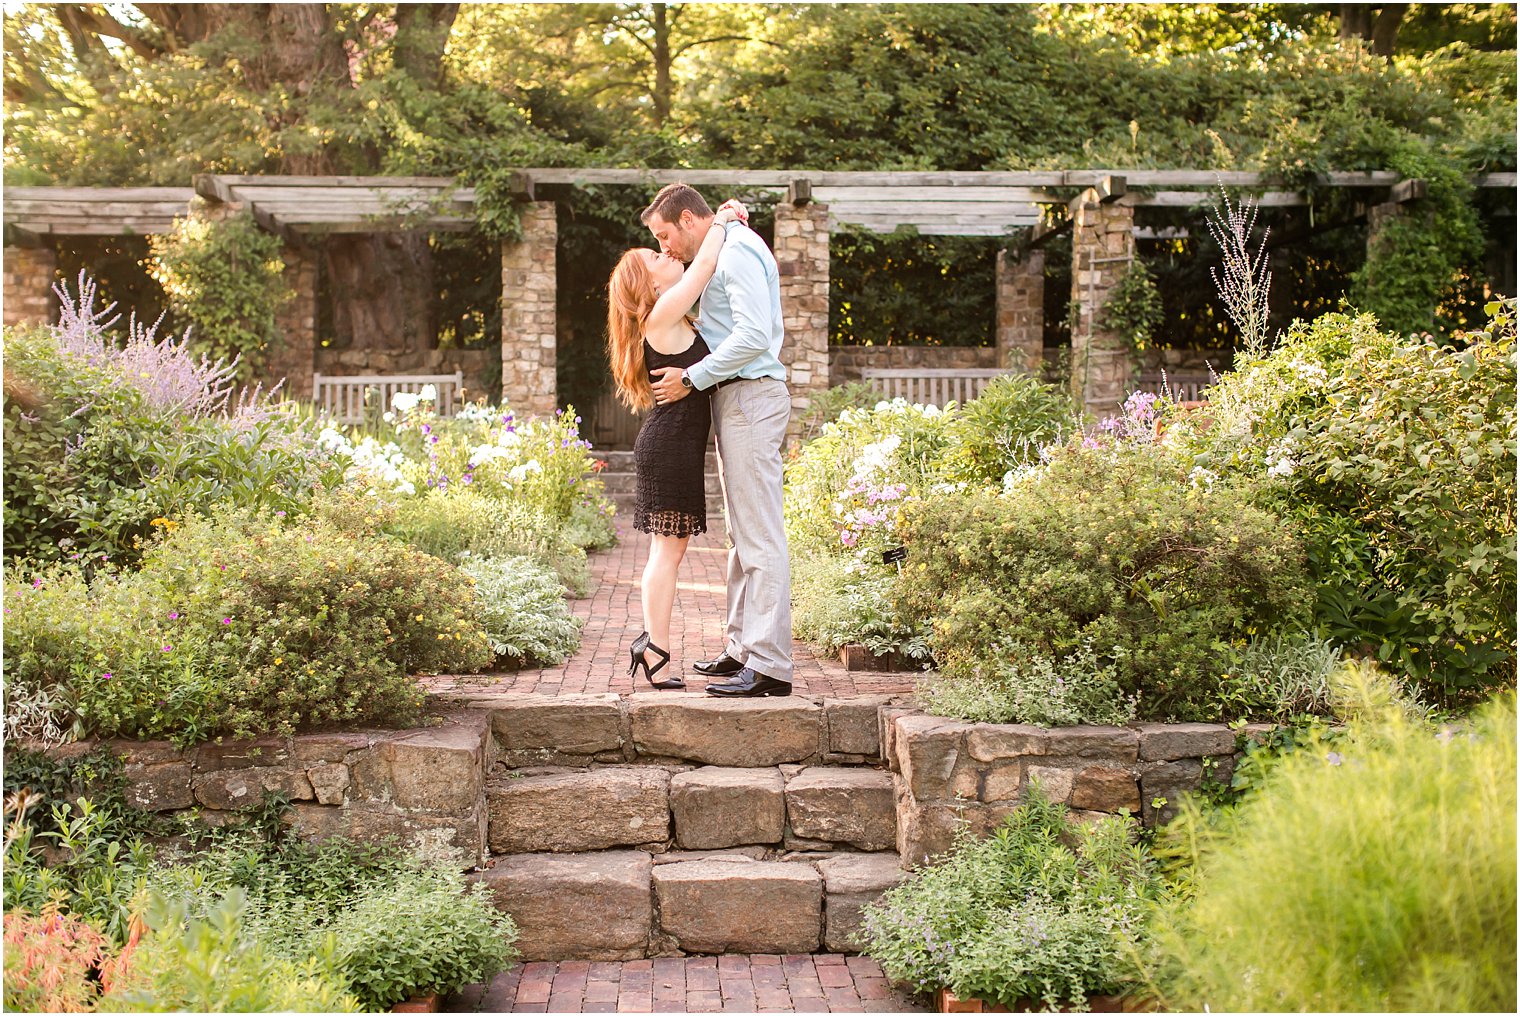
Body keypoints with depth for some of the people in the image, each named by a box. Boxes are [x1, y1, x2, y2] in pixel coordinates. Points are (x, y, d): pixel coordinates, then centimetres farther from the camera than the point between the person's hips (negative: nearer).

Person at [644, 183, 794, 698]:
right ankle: (742, 647, 20)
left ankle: (769, 665, -13)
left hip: (751, 397, -11)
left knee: (760, 535, -12)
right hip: (736, 400, 11)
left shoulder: (738, 252, -12)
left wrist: (692, 378, -17)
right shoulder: (725, 253, 21)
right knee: (742, 534, 13)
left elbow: (754, 336, -23)